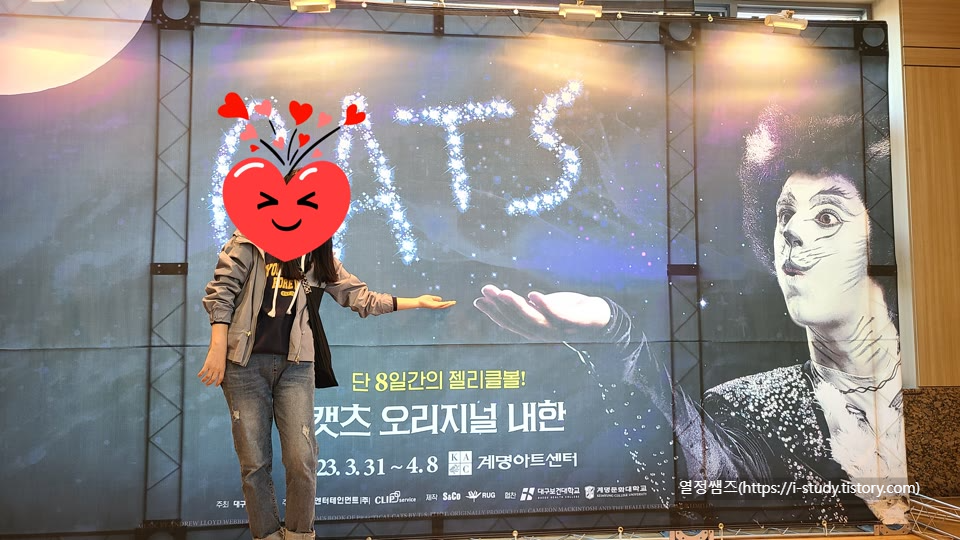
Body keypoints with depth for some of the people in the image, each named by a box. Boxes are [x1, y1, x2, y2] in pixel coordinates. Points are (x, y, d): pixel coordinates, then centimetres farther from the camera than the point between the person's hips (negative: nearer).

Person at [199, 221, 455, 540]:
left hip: (295, 365, 2)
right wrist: (217, 349, -9)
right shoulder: (251, 241, 1)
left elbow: (360, 297, 12)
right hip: (245, 362, -2)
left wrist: (417, 302, 10)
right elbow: (221, 291, -2)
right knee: (254, 462, 1)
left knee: (301, 460, -5)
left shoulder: (317, 257, 12)